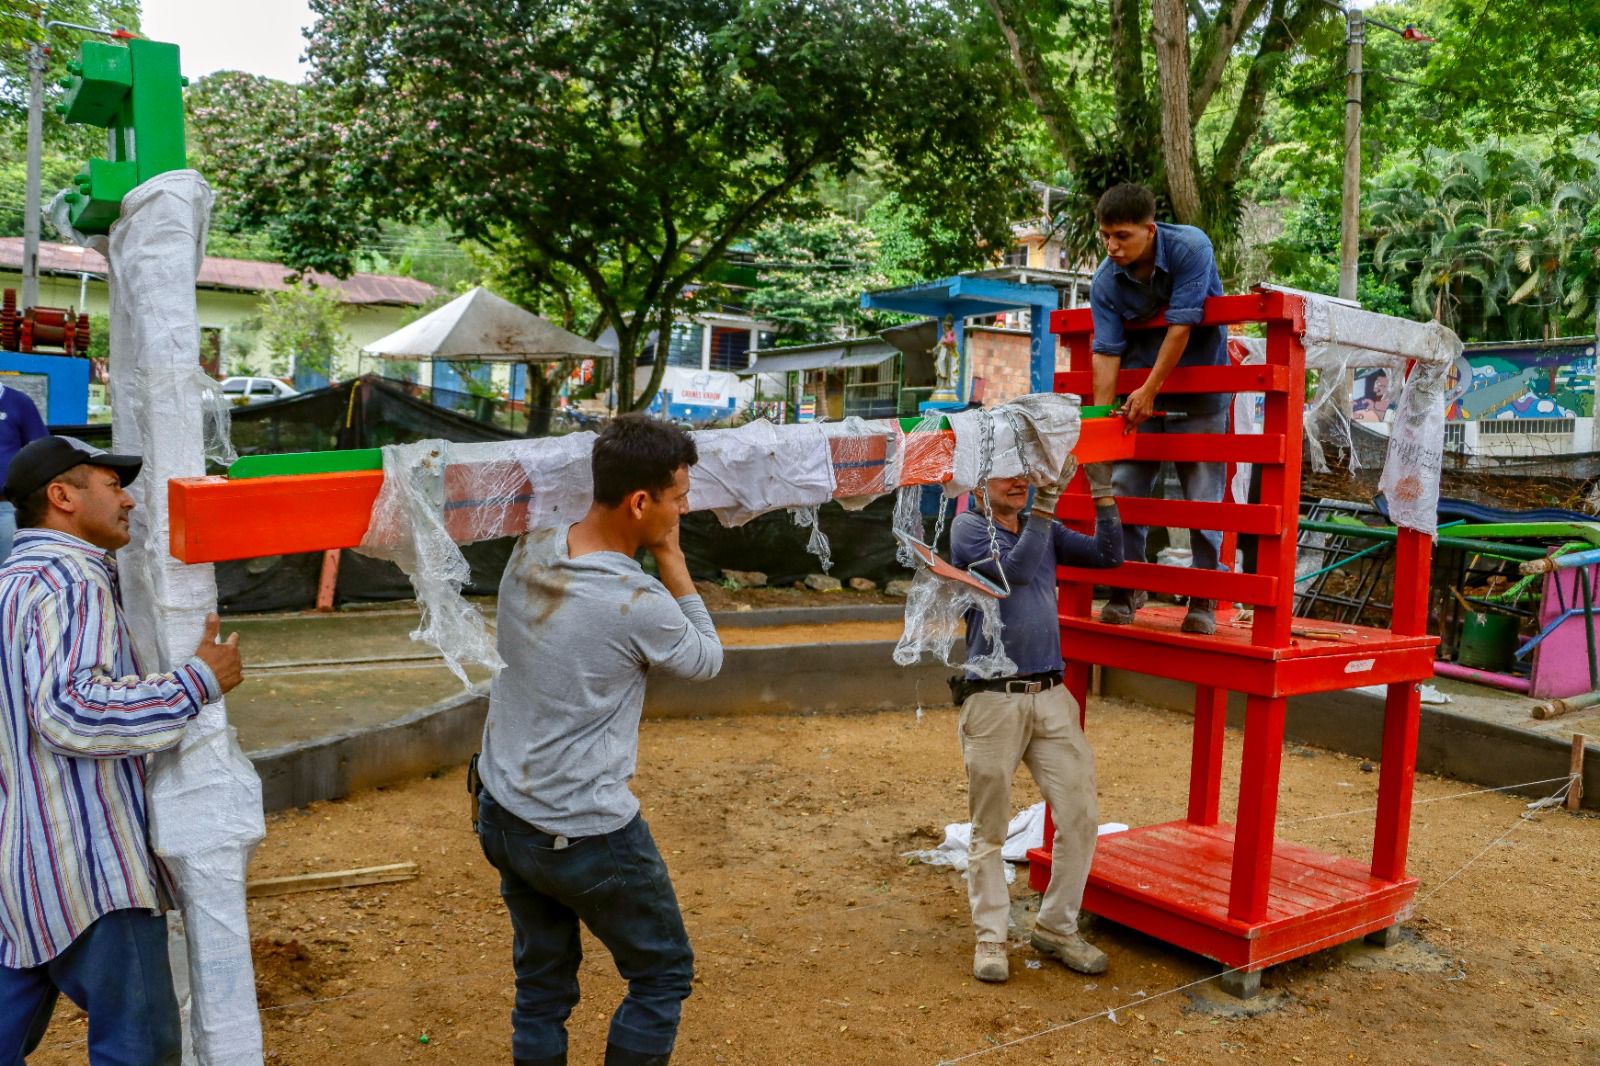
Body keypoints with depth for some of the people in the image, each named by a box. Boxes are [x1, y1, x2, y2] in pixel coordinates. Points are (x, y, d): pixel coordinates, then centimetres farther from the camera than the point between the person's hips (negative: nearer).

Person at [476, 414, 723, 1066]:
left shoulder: (528, 554, -5)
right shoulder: (640, 605, -24)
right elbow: (707, 660, -4)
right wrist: (671, 558, -7)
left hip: (501, 814, 7)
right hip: (586, 837, -7)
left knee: (542, 982, 20)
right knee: (664, 975, 14)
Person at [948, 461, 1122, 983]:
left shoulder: (1047, 531, 16)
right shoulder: (968, 527, 0)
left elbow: (1108, 555, 6)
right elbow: (1016, 569, -15)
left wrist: (1102, 490, 1)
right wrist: (1045, 507, -17)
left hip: (1051, 696, 5)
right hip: (993, 700, -5)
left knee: (1081, 817, 2)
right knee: (990, 831, 4)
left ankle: (1057, 928, 19)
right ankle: (990, 938, 18)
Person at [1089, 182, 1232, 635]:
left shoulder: (1191, 248, -19)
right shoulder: (1105, 282, -9)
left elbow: (1180, 327, -22)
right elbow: (1106, 351, -12)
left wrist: (1150, 391, -21)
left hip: (1199, 387, -3)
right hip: (1139, 389, 3)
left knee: (1203, 495, -4)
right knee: (1124, 488, -1)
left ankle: (1203, 600, 4)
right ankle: (1126, 589, 12)